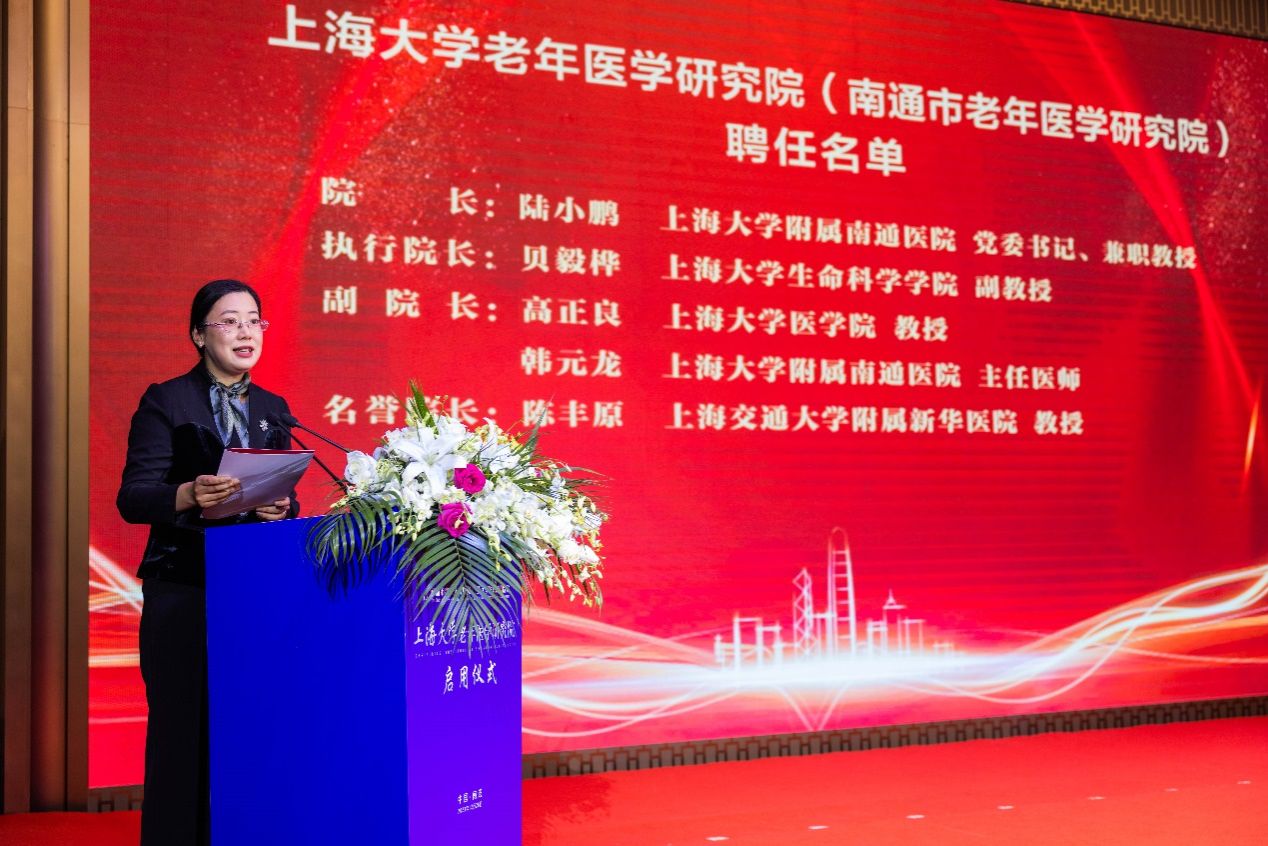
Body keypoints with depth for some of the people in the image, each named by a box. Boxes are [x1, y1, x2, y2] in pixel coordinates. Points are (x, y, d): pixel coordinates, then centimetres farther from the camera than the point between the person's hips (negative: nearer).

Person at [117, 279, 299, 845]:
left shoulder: (273, 409, 15)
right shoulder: (166, 402, 0)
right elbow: (132, 498, -8)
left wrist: (280, 507, -8)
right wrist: (189, 494, -27)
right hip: (182, 591, -4)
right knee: (181, 726, -4)